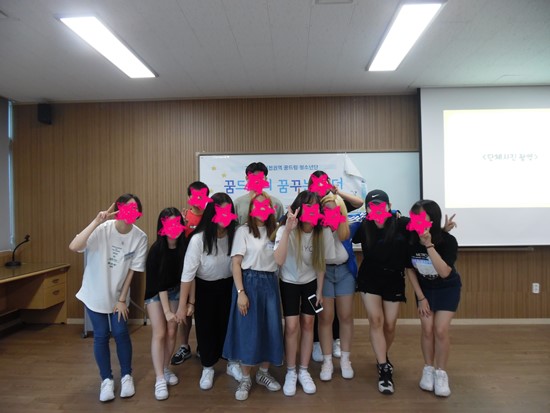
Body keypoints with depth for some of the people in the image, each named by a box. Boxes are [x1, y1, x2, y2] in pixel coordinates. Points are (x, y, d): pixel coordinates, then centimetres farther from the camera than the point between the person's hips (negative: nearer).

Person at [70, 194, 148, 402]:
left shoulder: (140, 237, -18)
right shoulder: (102, 229, -23)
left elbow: (132, 270, -10)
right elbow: (74, 246, -39)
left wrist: (122, 299, -7)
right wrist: (96, 221, -43)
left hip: (118, 294, 1)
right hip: (94, 293, -1)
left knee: (120, 333, 2)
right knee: (101, 336, 5)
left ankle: (126, 376, 24)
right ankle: (106, 380, 25)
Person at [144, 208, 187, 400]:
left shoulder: (184, 245, -19)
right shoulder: (157, 249, -27)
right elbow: (159, 282, -24)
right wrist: (167, 311, -23)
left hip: (174, 291, 3)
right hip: (155, 293, -3)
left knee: (171, 331, 5)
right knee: (159, 333, -6)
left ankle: (166, 369, 25)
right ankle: (160, 379, 3)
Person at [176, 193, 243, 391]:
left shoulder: (234, 234, -18)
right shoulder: (198, 239, -26)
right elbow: (187, 272, -22)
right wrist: (182, 304, -19)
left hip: (228, 286, 2)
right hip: (205, 287, -2)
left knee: (229, 324, 12)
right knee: (206, 327, 10)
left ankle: (232, 364, 35)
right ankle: (208, 368, 33)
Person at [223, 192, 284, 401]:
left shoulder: (273, 231, 12)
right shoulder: (243, 231, -4)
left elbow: (280, 258, 9)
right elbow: (235, 263, -11)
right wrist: (240, 292, -16)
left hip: (270, 282, 5)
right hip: (250, 282, -5)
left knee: (271, 329, 9)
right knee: (248, 330, 0)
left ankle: (264, 373, 28)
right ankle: (245, 379, 18)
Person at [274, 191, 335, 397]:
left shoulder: (323, 231, -20)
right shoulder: (286, 229, -28)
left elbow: (321, 264, -6)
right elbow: (278, 261, -43)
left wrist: (319, 290, -1)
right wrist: (288, 229, -49)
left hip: (310, 282, 2)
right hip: (289, 282, -2)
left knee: (307, 323, 6)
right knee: (292, 326, -5)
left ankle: (304, 371, 24)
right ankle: (291, 372, 16)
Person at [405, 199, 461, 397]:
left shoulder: (448, 240, -27)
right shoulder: (411, 241, -21)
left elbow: (444, 272, -36)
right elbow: (410, 270, -7)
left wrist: (429, 245, -43)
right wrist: (421, 298, -5)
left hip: (448, 288, -2)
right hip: (424, 288, 2)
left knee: (441, 330, -8)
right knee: (427, 329, -3)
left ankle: (441, 373, 12)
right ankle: (428, 369, 19)